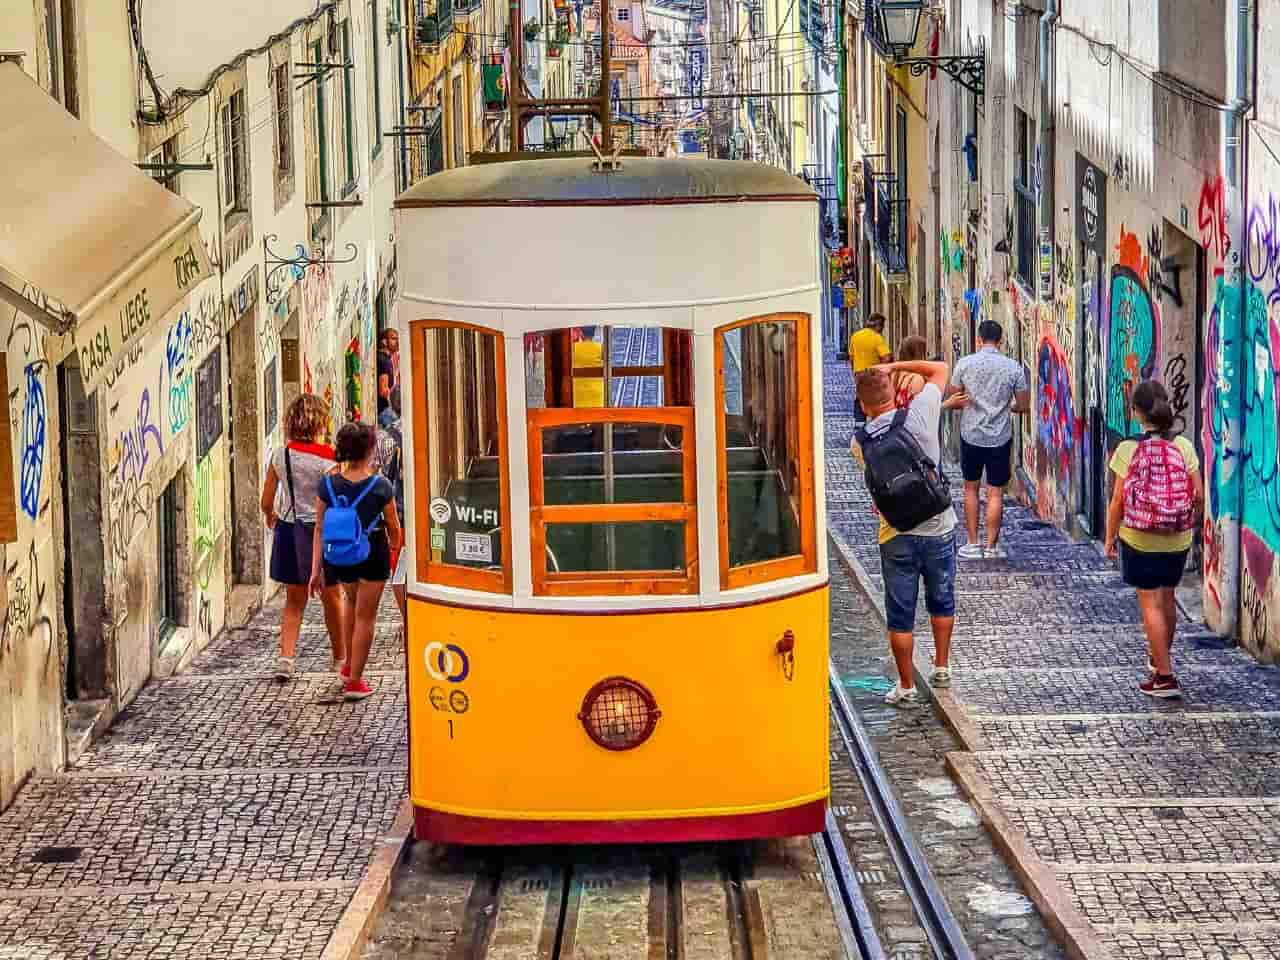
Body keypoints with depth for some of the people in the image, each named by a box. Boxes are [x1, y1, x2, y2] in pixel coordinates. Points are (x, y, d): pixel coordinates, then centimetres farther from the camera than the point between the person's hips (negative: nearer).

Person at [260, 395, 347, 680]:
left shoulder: (280, 456, -1)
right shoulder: (327, 458, -14)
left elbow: (266, 503, 5)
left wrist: (272, 517, 26)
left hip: (289, 529, 3)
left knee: (294, 600, 13)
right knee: (331, 597, 14)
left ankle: (286, 657, -3)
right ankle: (340, 658, 26)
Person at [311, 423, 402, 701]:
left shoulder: (328, 485, -10)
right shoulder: (380, 485, -17)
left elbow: (320, 530, -6)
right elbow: (393, 527, -6)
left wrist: (316, 570, 0)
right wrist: (394, 545, 17)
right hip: (372, 553, -4)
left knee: (353, 602, 31)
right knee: (365, 616, 9)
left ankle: (349, 666, 40)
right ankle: (354, 681, 13)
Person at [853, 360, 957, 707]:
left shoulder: (860, 442, -7)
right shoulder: (918, 415, -12)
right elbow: (939, 369, 0)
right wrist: (894, 366, 2)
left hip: (896, 538, -1)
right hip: (939, 529, 1)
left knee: (900, 615, 10)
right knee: (941, 601, 23)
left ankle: (906, 687, 16)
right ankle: (941, 667, 34)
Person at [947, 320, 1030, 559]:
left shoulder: (965, 364, -7)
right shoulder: (1013, 367, -6)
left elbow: (951, 401, 0)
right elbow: (1024, 406, -1)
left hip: (971, 435, 0)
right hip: (1000, 438, 0)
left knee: (971, 488, 15)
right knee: (995, 493, 5)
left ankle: (973, 545, 16)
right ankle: (992, 547, 8)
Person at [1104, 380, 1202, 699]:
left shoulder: (1128, 450, -13)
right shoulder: (1183, 446, -6)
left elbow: (1118, 501, -10)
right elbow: (1199, 495, -5)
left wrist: (1110, 537, 3)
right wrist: (1189, 525, 12)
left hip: (1139, 540, -4)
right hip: (1177, 540, 4)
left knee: (1150, 604, 4)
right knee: (1167, 599, 22)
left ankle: (1165, 676, 2)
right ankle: (1159, 658, 41)